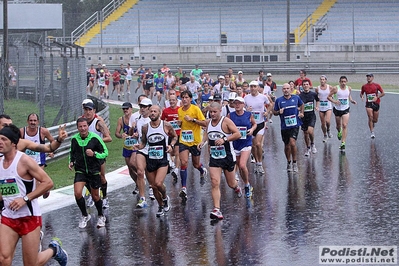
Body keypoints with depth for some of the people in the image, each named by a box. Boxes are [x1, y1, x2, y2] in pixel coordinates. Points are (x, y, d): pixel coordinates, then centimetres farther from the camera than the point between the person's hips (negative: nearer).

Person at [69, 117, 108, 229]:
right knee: (77, 193, -17)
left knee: (95, 196, 9)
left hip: (94, 170, -2)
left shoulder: (95, 138, -13)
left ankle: (101, 217, 35)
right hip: (80, 170, 2)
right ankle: (85, 216, 6)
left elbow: (105, 152, -7)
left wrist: (94, 154, -24)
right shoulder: (74, 139, -2)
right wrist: (71, 162, -1)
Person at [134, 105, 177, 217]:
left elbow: (175, 136, 12)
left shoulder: (166, 126, -5)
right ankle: (161, 206, 32)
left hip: (162, 160, -3)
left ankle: (165, 197, 12)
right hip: (150, 160, 3)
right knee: (154, 187, 9)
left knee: (158, 183, -21)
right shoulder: (145, 127, 2)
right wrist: (139, 146, -8)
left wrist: (171, 145, -7)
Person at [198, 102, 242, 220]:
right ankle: (217, 210, -17)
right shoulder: (208, 122, 5)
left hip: (228, 156, -3)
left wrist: (224, 139, -26)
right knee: (215, 183, -13)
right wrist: (203, 141, 7)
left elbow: (238, 134, -17)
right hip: (214, 157, 3)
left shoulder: (226, 121, -12)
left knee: (231, 184, 13)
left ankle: (237, 187, 52)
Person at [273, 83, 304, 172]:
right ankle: (288, 163, 30)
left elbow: (302, 105, 24)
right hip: (284, 126, 1)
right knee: (287, 146, 11)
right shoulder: (279, 100, 0)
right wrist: (279, 112, -14)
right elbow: (274, 112, 6)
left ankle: (294, 162, -3)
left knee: (292, 143, -18)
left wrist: (301, 113, 11)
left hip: (295, 125, -1)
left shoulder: (296, 98, 3)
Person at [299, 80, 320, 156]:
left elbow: (318, 100, 22)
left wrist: (317, 107, 8)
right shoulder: (300, 96, -6)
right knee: (305, 133, 8)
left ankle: (312, 144, 6)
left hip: (311, 115, -1)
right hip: (304, 116, 1)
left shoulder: (313, 94, 1)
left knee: (310, 131, -21)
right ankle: (308, 148, 28)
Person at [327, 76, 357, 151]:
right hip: (337, 109, -1)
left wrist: (352, 100, 1)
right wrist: (334, 101, -24)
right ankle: (339, 132, 53)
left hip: (346, 109, 1)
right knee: (338, 125, 15)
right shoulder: (335, 89, -13)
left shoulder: (349, 89, -2)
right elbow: (329, 96, -7)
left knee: (344, 125, -12)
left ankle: (343, 143, -12)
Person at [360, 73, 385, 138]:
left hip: (376, 103, 1)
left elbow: (383, 93, 3)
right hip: (368, 103, -1)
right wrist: (362, 96, -7)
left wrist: (377, 97, -13)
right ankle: (372, 132, -11)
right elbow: (361, 93, 17)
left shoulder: (376, 85, -1)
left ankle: (372, 123, 45)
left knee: (375, 120, 7)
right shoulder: (364, 86, 3)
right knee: (370, 118, -17)